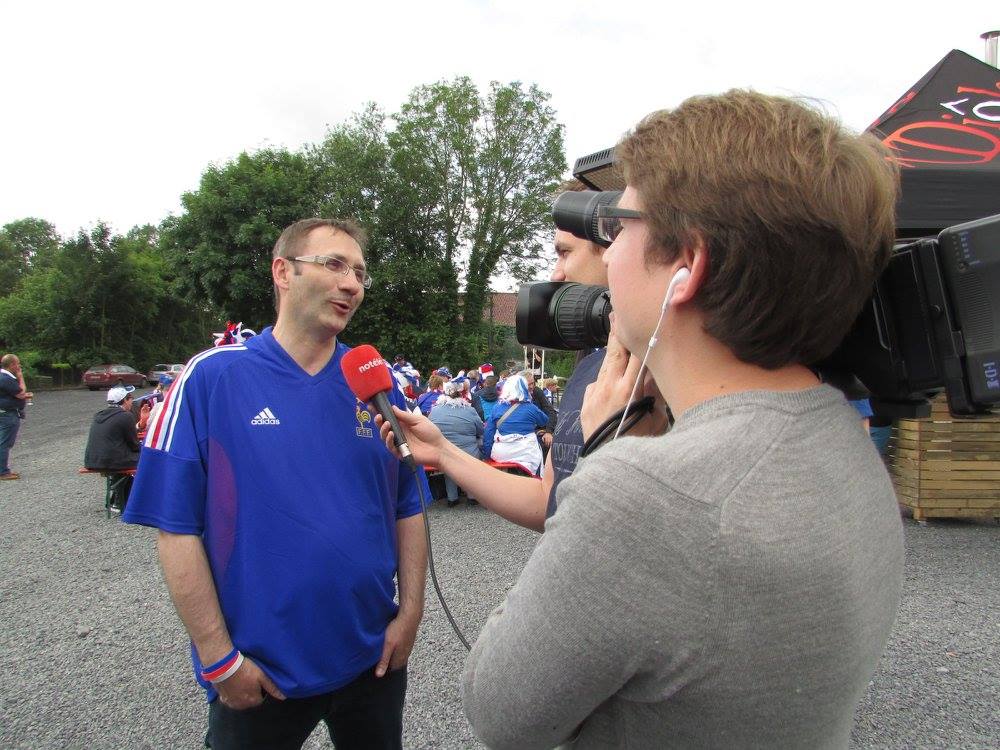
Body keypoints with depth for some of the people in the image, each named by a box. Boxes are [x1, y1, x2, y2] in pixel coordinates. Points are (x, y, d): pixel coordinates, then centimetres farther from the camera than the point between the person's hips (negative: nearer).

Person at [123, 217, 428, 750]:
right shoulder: (210, 378, -11)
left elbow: (408, 508, 4)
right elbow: (177, 528, -11)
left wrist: (410, 611, -2)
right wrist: (219, 658, -11)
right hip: (257, 673, -3)